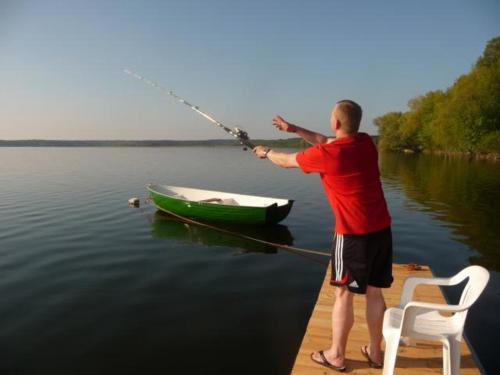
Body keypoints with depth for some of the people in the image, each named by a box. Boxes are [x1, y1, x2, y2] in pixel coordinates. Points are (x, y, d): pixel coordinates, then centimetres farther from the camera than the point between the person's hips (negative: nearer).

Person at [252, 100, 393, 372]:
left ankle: (336, 355, 20)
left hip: (353, 234, -6)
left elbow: (286, 161, 4)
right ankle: (375, 351, 29)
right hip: (382, 229, 7)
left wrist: (265, 152, 25)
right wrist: (294, 129, 25)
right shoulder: (367, 142, 6)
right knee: (374, 292, 15)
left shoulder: (325, 154, -13)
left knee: (343, 293, 6)